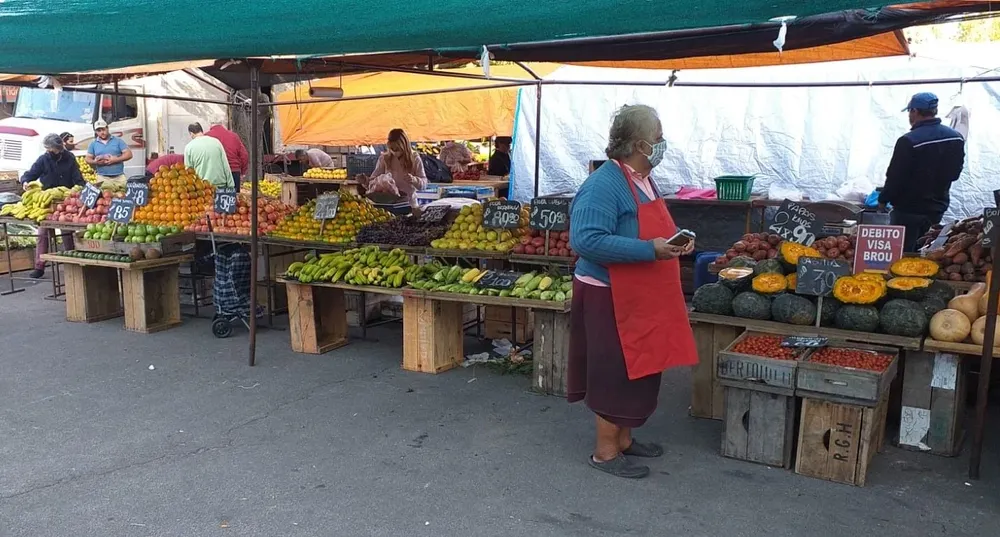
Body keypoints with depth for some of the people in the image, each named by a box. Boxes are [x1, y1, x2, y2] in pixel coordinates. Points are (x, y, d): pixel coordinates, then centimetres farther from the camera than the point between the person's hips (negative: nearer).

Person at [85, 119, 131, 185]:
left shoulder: (118, 141, 7)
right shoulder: (93, 144, 13)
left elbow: (129, 154, 0)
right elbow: (88, 159, 15)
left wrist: (115, 159, -13)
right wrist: (95, 162, -8)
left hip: (119, 177, -1)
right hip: (102, 178, 1)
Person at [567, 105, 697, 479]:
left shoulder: (643, 180, 11)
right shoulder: (604, 184, -21)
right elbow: (586, 240, -31)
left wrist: (675, 242, 8)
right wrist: (650, 250, -31)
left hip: (641, 297, 10)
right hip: (611, 298, -10)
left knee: (639, 372, 18)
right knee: (616, 375, 1)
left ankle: (623, 439, 34)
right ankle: (605, 452, 16)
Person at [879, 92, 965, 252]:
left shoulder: (908, 141, -22)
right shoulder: (957, 138, 2)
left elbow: (895, 177, -17)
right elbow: (955, 173, 11)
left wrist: (883, 200, -4)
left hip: (909, 209, -7)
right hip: (938, 207, 7)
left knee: (902, 252, 2)